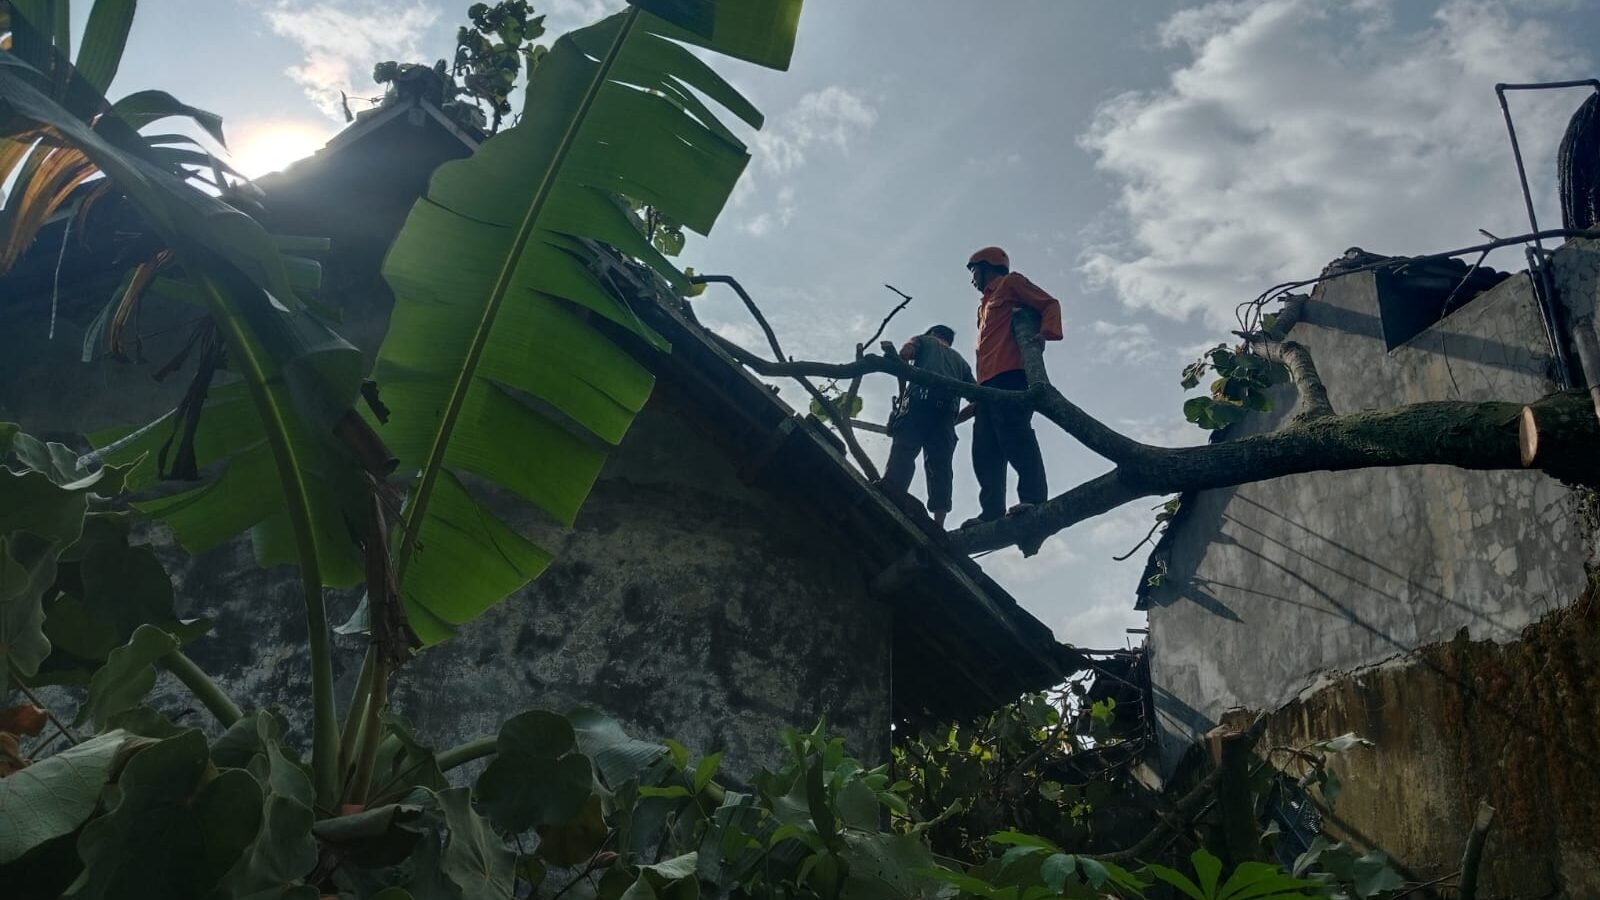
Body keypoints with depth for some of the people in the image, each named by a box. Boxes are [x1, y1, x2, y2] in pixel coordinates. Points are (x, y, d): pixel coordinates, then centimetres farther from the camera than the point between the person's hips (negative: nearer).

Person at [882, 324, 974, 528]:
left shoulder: (925, 340, 28)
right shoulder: (960, 361, 38)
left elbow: (905, 351, 3)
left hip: (921, 398, -4)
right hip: (946, 410, 4)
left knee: (903, 452, -19)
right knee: (941, 466, -4)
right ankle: (938, 523, -19)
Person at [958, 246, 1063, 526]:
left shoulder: (1011, 282, 15)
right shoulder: (985, 304, 36)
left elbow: (1050, 304, 2)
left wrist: (1046, 333, -19)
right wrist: (977, 400, 23)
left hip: (1010, 376, -8)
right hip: (989, 382, 9)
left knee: (1015, 435, -23)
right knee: (985, 452, -4)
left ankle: (1033, 498, -31)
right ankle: (992, 512, -12)